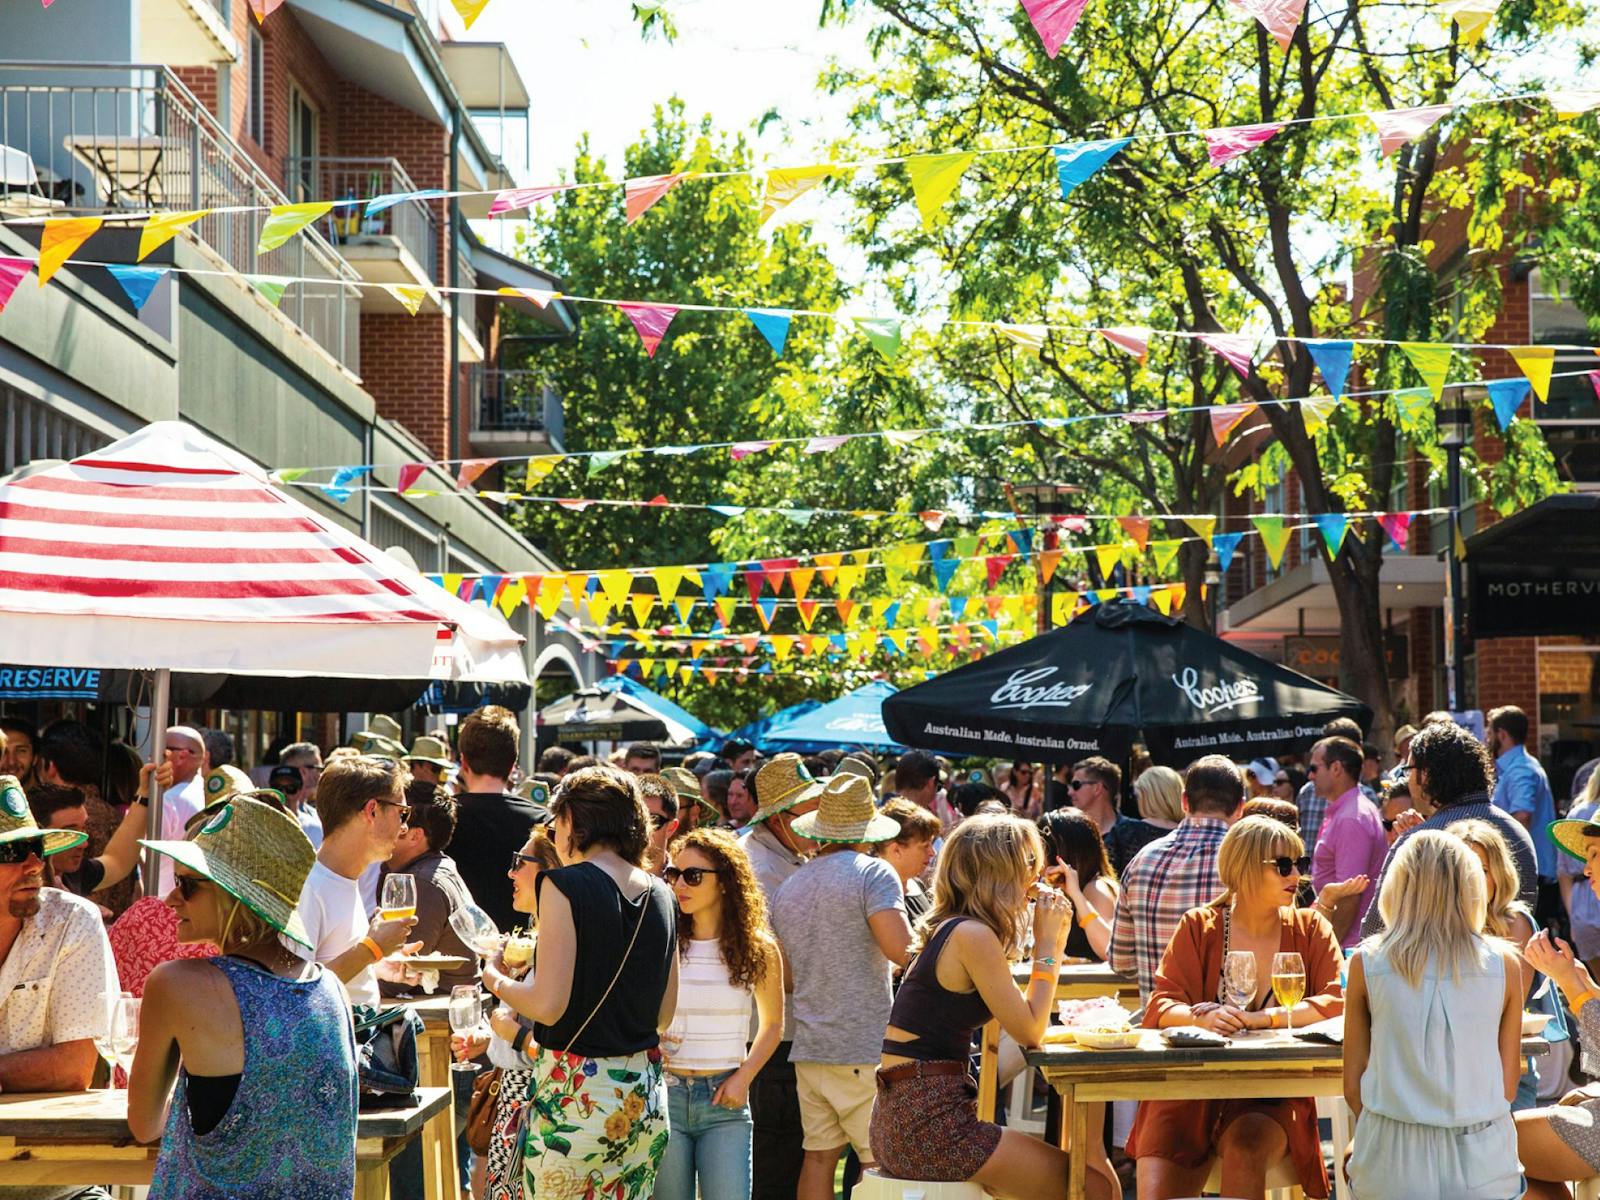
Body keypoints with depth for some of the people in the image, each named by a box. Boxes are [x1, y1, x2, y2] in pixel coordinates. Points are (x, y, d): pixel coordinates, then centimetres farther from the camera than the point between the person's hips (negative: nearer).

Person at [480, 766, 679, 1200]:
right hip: (645, 1094, 6)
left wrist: (496, 980, 3)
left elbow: (548, 1006, -15)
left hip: (575, 1091, -6)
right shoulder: (660, 895, 8)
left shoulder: (565, 885, -11)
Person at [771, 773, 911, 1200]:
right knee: (881, 1163, -2)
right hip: (865, 1048, -6)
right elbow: (901, 948, -20)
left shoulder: (788, 888, 14)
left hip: (809, 1048, 6)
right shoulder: (873, 873, -8)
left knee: (819, 1157, 9)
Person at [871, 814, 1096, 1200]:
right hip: (928, 1122, -10)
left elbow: (1026, 1019, 18)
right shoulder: (972, 935, -13)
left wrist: (1052, 944, 15)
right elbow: (1030, 1032, -10)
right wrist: (1046, 946, -2)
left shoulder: (951, 930, 16)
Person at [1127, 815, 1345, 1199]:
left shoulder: (1310, 929, 7)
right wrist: (1201, 1017, -26)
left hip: (1272, 1098, 0)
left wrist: (1258, 1019, -21)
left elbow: (1339, 1001, -8)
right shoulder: (1198, 927, 5)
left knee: (1247, 1145, -34)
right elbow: (1161, 1005, -3)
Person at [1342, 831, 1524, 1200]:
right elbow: (1508, 1085, 5)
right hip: (1483, 1169, 1)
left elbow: (1353, 1086, 3)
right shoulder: (1504, 964, 0)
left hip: (1392, 1164, 0)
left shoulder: (1367, 962, -1)